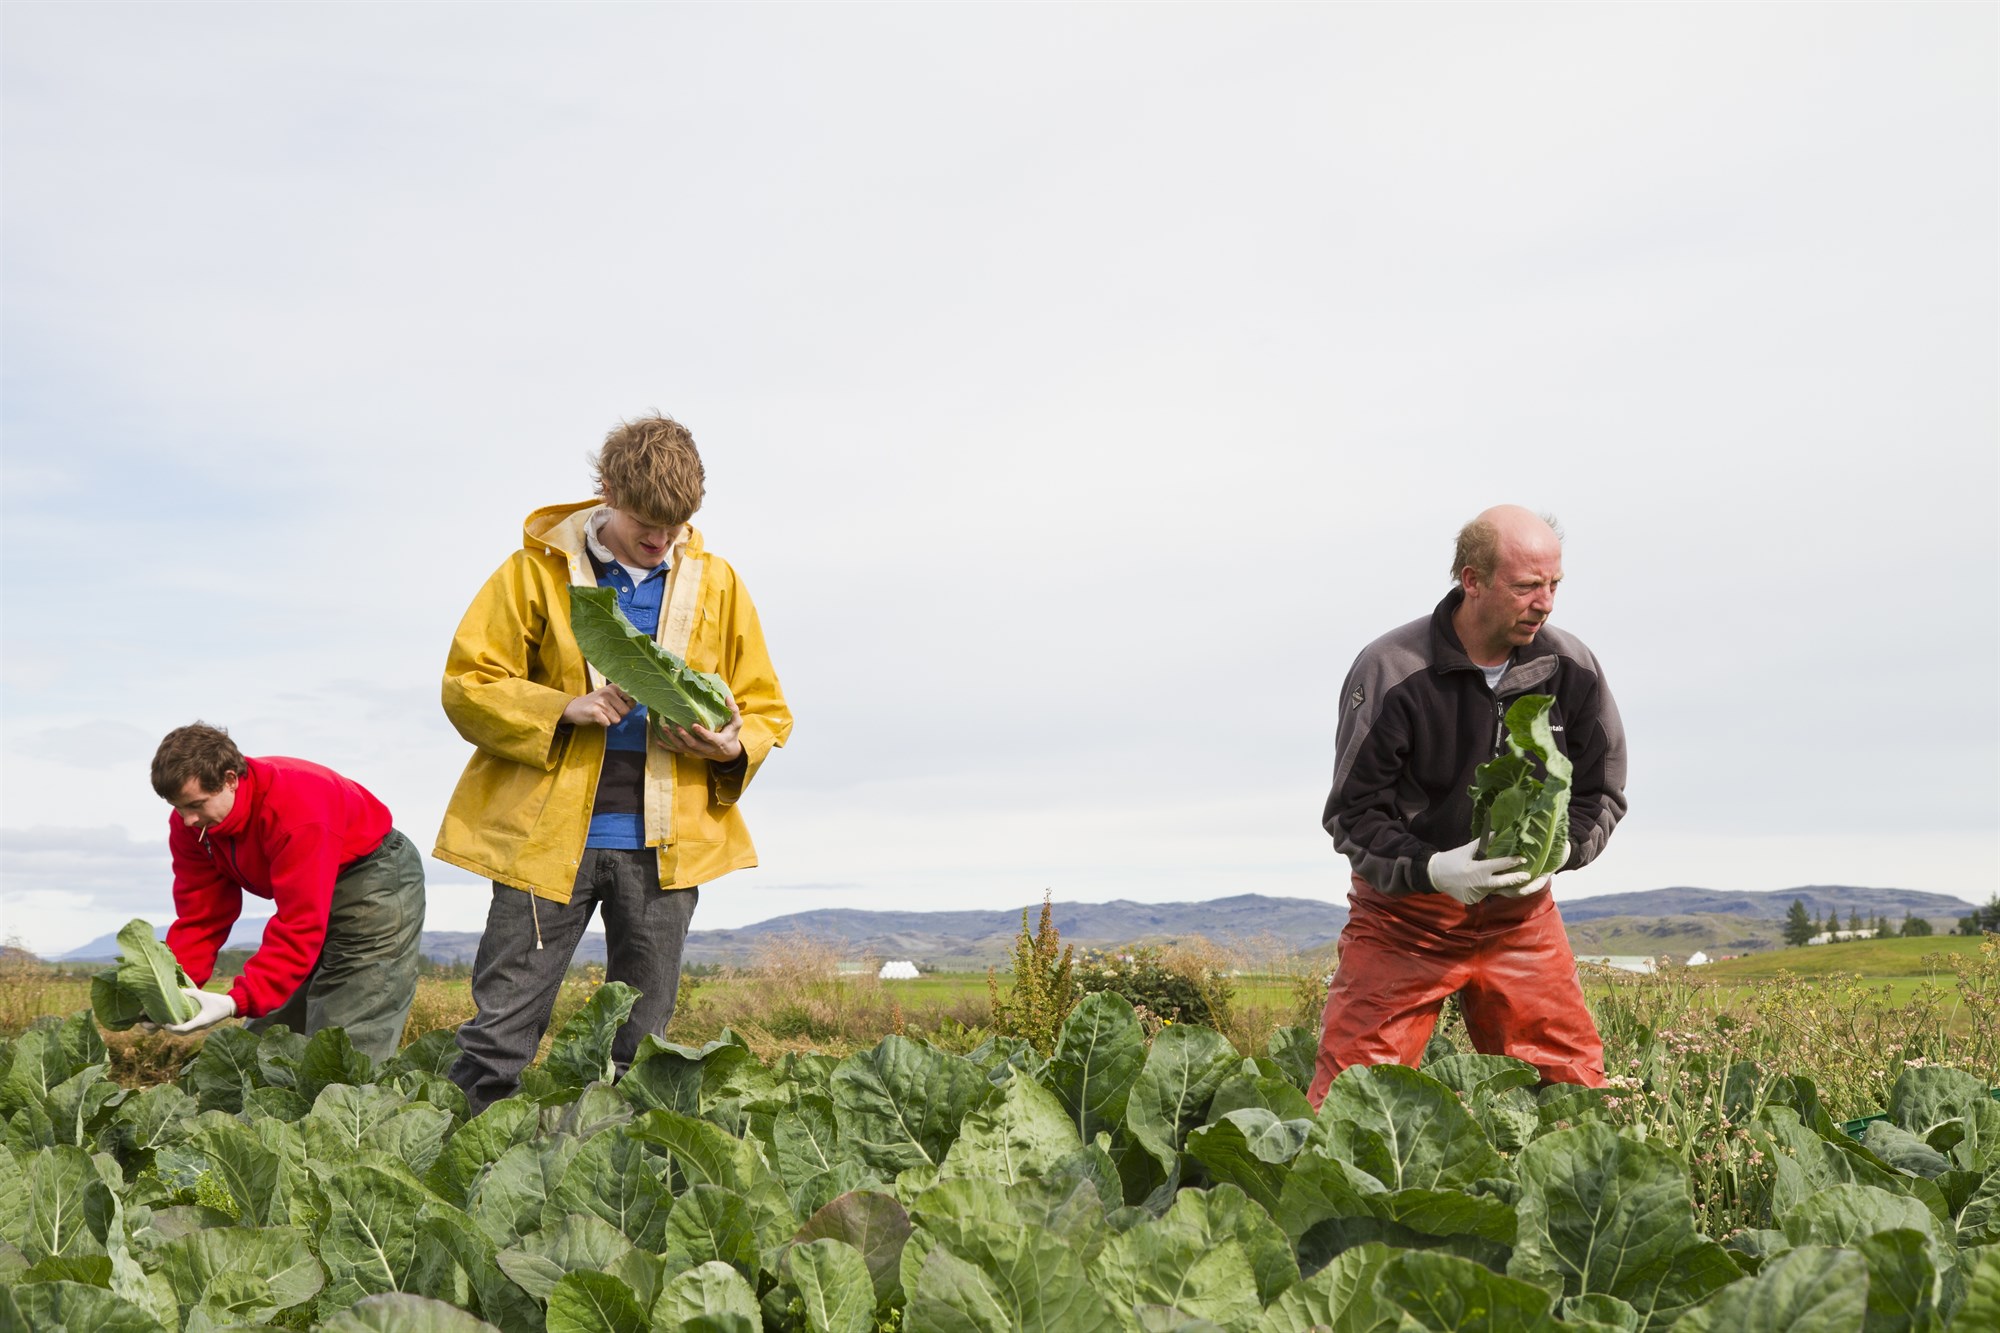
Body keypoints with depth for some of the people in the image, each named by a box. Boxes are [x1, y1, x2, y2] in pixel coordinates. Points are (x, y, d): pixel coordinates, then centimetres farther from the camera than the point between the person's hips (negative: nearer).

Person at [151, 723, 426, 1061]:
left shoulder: (297, 813, -35)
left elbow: (300, 925, -36)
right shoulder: (190, 824, -11)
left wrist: (238, 1002, -42)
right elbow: (199, 916, -9)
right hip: (312, 893, 8)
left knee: (347, 1051, -16)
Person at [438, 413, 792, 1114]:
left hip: (664, 844, 2)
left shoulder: (716, 582, 8)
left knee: (641, 1046, 8)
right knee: (501, 1032, -1)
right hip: (547, 837, -2)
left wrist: (732, 747, -9)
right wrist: (566, 708, -16)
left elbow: (766, 708, 14)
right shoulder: (537, 569, 1)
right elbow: (467, 686, 0)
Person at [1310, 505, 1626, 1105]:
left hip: (1520, 910, 3)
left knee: (1576, 1085, 3)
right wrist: (1431, 868, -29)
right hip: (1404, 908, -3)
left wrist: (1558, 849, -16)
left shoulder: (1571, 669, -5)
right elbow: (1353, 813, -12)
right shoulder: (1391, 670, -17)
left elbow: (1602, 793, 6)